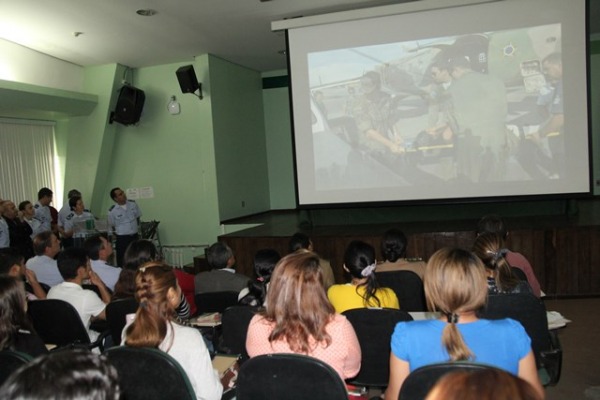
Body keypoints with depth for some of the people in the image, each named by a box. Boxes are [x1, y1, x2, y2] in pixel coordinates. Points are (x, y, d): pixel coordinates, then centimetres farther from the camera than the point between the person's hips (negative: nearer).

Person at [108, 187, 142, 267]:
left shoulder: (133, 204, -2)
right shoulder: (112, 211, -11)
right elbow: (112, 225, 3)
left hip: (135, 236, 4)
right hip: (122, 238, -3)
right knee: (122, 262, 2)